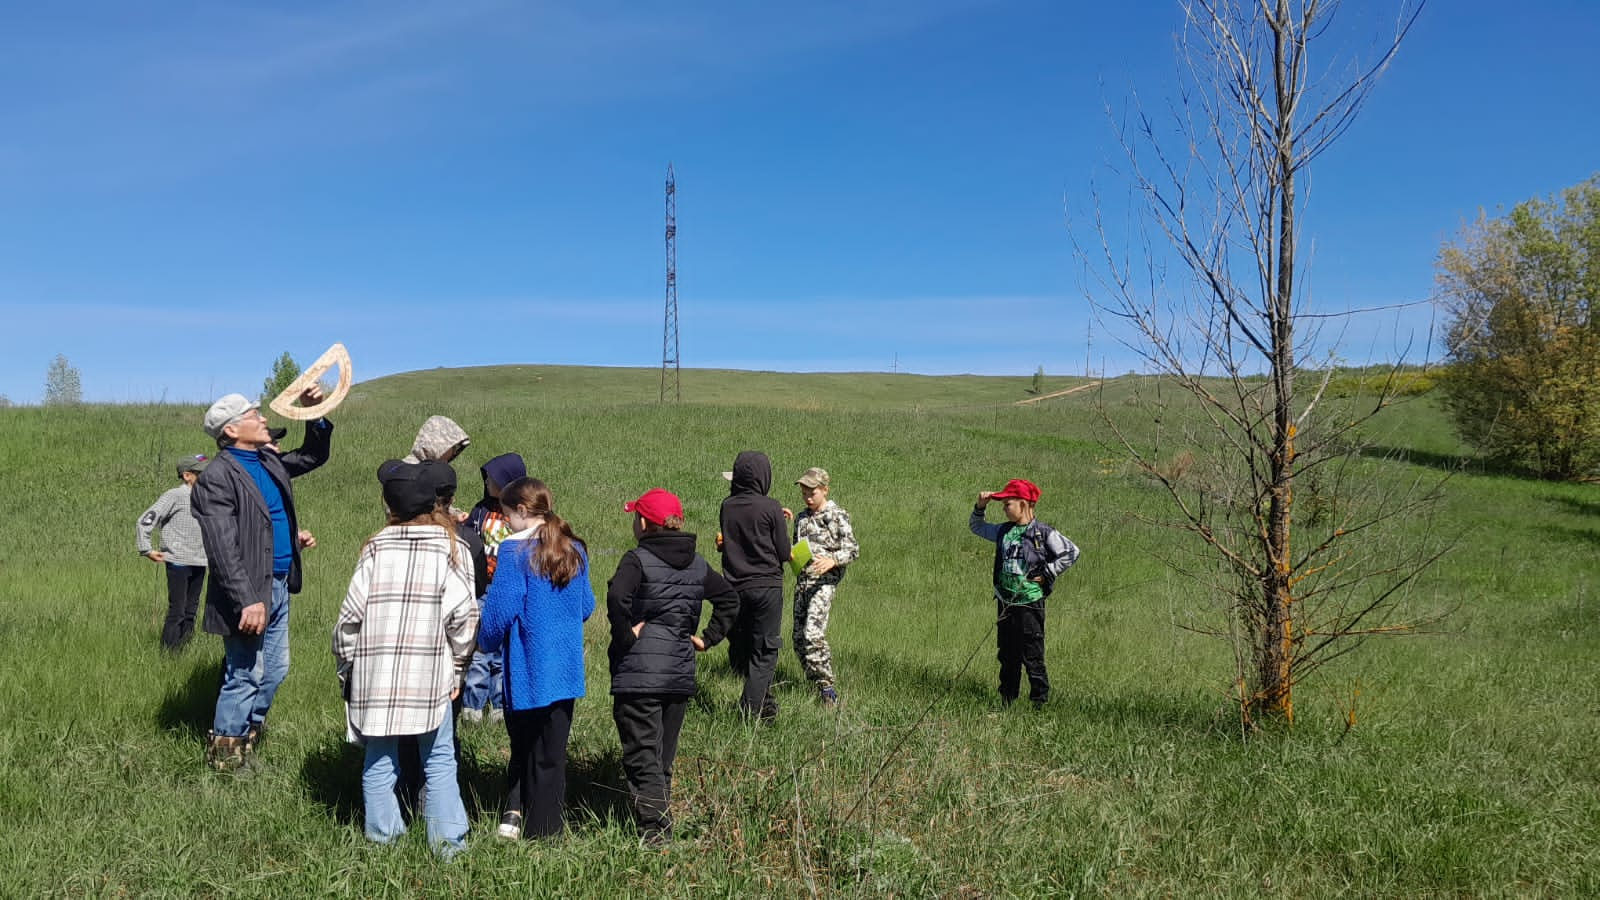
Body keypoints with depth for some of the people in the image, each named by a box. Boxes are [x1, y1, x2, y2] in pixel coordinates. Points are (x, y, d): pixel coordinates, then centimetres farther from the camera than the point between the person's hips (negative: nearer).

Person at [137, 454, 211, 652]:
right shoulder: (174, 496, -9)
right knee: (176, 612, -4)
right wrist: (147, 550, -10)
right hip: (179, 563, -7)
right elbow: (144, 522, -11)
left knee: (191, 613, 11)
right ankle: (168, 654, 3)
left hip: (199, 563, 7)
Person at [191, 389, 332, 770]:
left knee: (275, 670, 17)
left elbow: (314, 456, 28)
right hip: (249, 592, -9)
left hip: (279, 587, 9)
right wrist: (247, 600, -26)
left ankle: (250, 733, 32)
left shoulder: (270, 462, 10)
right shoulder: (217, 478, -16)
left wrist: (315, 413, 12)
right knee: (247, 676, 0)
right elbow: (223, 550, -22)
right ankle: (226, 753, 15)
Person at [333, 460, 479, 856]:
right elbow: (463, 615, -9)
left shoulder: (376, 547, 0)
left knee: (379, 761, 12)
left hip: (375, 675, 1)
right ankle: (447, 839, 10)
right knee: (439, 760, 9)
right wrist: (457, 667, 4)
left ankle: (382, 836, 19)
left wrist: (346, 668, 10)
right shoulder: (451, 548, -3)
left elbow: (350, 615, -3)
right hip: (430, 675, -1)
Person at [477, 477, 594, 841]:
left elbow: (501, 607, -16)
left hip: (527, 669, -4)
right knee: (552, 750, 12)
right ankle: (544, 828, 17)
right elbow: (587, 606, 10)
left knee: (523, 744, 17)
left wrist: (487, 643, 2)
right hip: (567, 669, 4)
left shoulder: (514, 550, -13)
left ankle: (514, 811, 6)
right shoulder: (575, 550, 4)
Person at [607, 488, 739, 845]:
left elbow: (617, 597, -29)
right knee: (664, 759, 17)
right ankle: (662, 826, 24)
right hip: (681, 673, 6)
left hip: (638, 675, -6)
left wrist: (624, 635, -16)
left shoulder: (637, 559, -10)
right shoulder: (697, 563, 9)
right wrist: (707, 638, 13)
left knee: (642, 758, -1)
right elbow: (730, 599, 15)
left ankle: (655, 832, -4)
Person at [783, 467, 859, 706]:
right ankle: (814, 683, 17)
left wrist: (832, 560, -25)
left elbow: (853, 549, -8)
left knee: (813, 634, -20)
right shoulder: (801, 518, 18)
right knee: (799, 637, 5)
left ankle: (827, 688, -13)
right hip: (802, 581, 7)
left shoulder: (837, 516, -3)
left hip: (824, 581, -7)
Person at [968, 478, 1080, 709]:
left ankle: (1040, 702, 7)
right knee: (1007, 656, 14)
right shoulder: (1003, 531, 9)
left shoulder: (1044, 533, -9)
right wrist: (980, 507, 8)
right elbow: (976, 527, 24)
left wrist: (1046, 573, -8)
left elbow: (1071, 552, -7)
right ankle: (1006, 701, 24)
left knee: (1033, 657, -3)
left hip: (1030, 603, -6)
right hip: (1005, 603, 6)